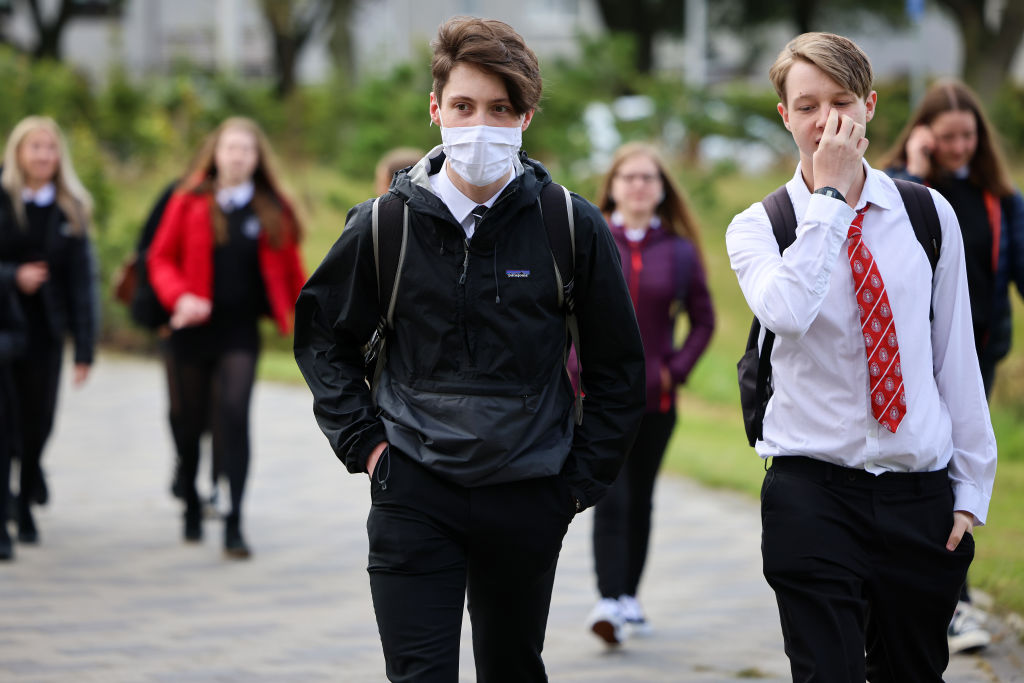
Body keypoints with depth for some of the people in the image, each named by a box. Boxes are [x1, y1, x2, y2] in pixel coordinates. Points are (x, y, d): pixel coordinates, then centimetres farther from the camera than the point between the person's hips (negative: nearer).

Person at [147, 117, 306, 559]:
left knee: (234, 415, -15)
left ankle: (233, 526, -16)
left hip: (240, 329, -1)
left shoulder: (273, 210, 4)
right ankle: (192, 507, 33)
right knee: (192, 420, 10)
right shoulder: (190, 203, 0)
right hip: (194, 327, 1)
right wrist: (179, 297, -16)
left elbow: (289, 266, 14)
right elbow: (160, 257, 1)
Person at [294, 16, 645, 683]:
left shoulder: (572, 227, -3)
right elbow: (322, 334, 13)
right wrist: (362, 440, 3)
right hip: (413, 495, -1)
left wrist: (583, 477, 3)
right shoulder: (386, 224, -2)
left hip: (527, 501, 1)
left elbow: (620, 370, 7)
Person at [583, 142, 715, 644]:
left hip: (655, 396, 2)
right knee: (610, 499, -13)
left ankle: (629, 597, 22)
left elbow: (703, 319, 12)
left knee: (640, 500, 11)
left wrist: (677, 367, 1)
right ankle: (609, 601, -19)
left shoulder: (680, 252, 5)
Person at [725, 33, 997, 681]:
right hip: (814, 493, -3)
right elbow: (787, 312, -23)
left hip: (921, 503, 3)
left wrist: (971, 488, 7)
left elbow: (957, 358, 9)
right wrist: (828, 196, -16)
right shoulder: (759, 226, 0)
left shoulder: (930, 216, 7)